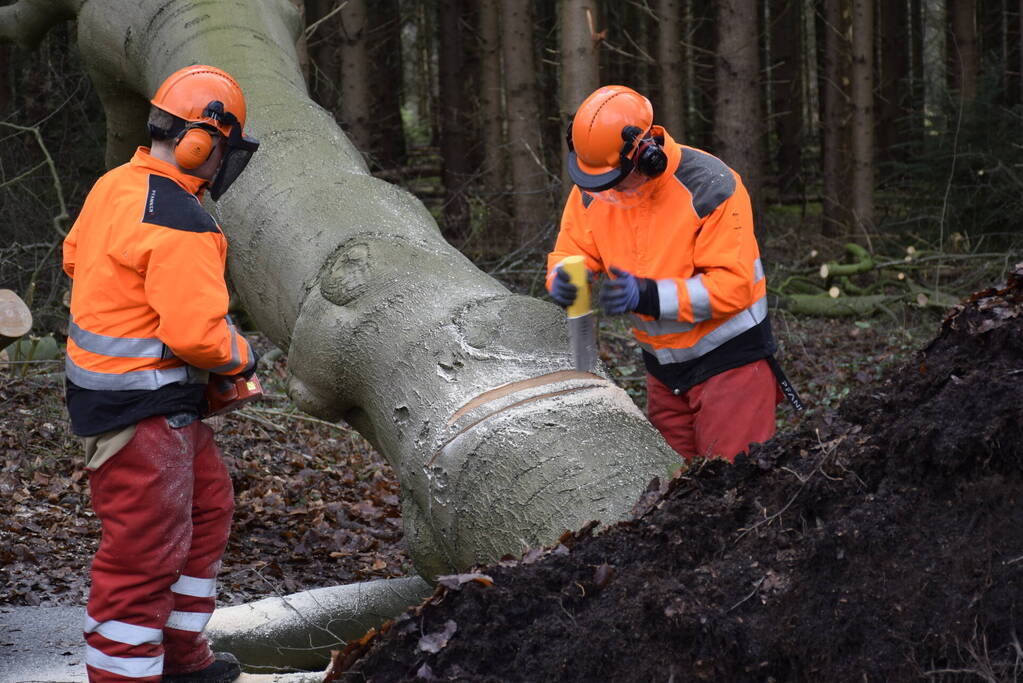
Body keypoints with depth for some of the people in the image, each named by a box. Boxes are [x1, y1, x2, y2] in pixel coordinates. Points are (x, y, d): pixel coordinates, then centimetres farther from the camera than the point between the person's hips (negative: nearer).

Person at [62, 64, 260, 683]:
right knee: (145, 551, -5)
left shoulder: (114, 187, 5)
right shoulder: (183, 227, -24)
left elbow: (76, 257, 21)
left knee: (208, 506, 23)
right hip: (142, 411, -11)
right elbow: (196, 334, -27)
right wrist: (243, 356, -7)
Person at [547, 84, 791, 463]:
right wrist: (563, 279, -25)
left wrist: (647, 296, -34)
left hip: (728, 358, -6)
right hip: (663, 367, 6)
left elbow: (732, 285, -25)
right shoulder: (592, 190, -5)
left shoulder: (710, 187, -23)